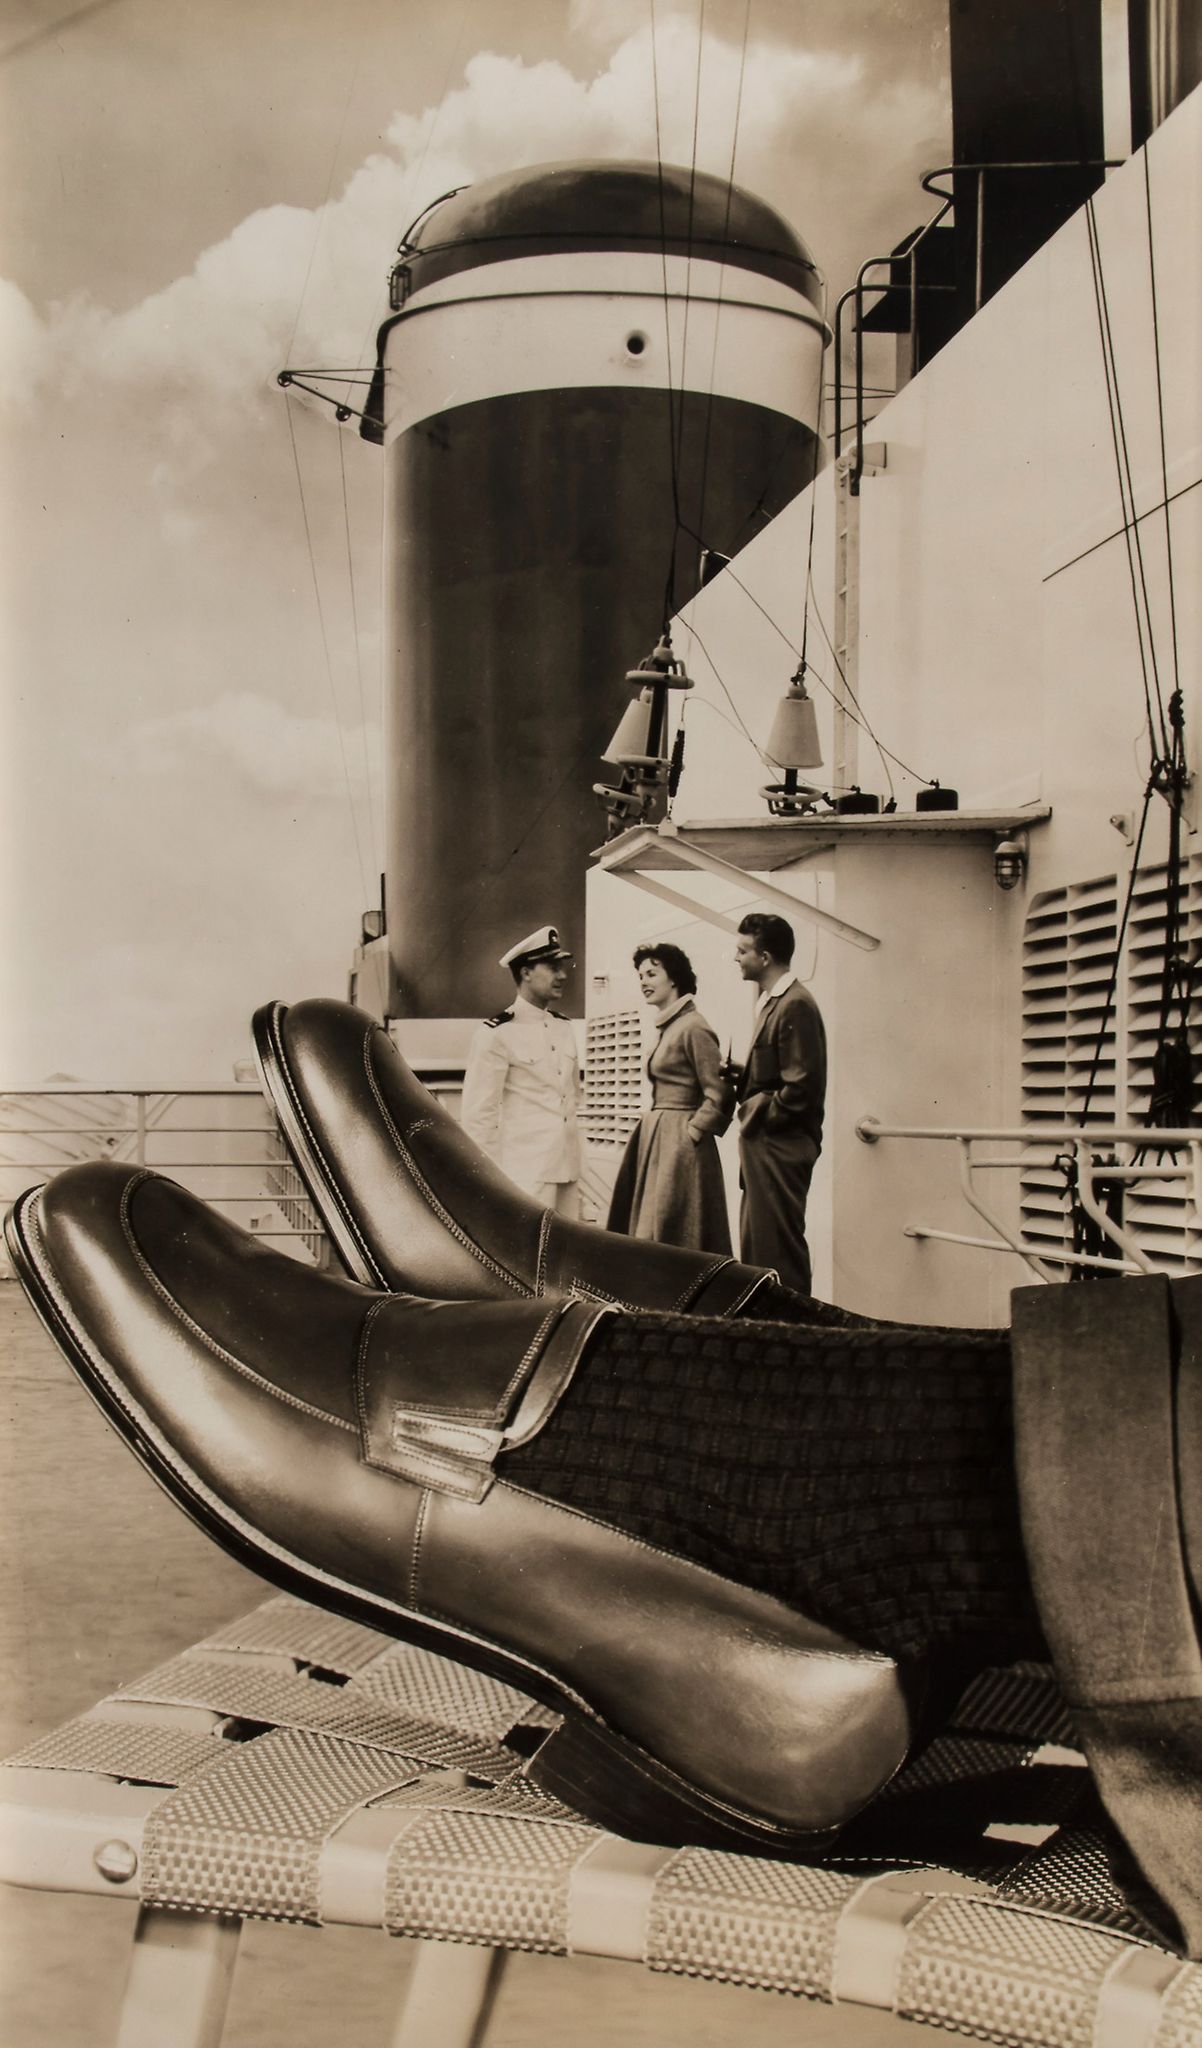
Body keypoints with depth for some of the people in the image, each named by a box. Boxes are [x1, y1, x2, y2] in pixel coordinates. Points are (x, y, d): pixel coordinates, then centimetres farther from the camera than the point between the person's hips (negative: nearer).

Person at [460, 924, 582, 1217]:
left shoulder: (564, 1028, 12)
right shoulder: (497, 1034, -9)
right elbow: (477, 1115, -9)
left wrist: (575, 1170, 17)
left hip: (568, 1169, 7)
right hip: (525, 1173, -7)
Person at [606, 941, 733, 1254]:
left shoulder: (692, 1028, -14)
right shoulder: (666, 1027, 15)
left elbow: (719, 1096, -17)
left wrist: (692, 1132, -13)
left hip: (680, 1147, -9)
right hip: (656, 1142, 9)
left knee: (670, 1238, -6)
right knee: (650, 1236, 10)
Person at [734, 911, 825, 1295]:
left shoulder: (795, 1006, -16)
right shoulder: (771, 1001, 15)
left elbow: (801, 1087, -20)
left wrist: (758, 1116, -11)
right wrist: (738, 1081, 5)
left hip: (781, 1148, -10)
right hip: (763, 1145, 10)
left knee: (778, 1250, -6)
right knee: (755, 1247, 13)